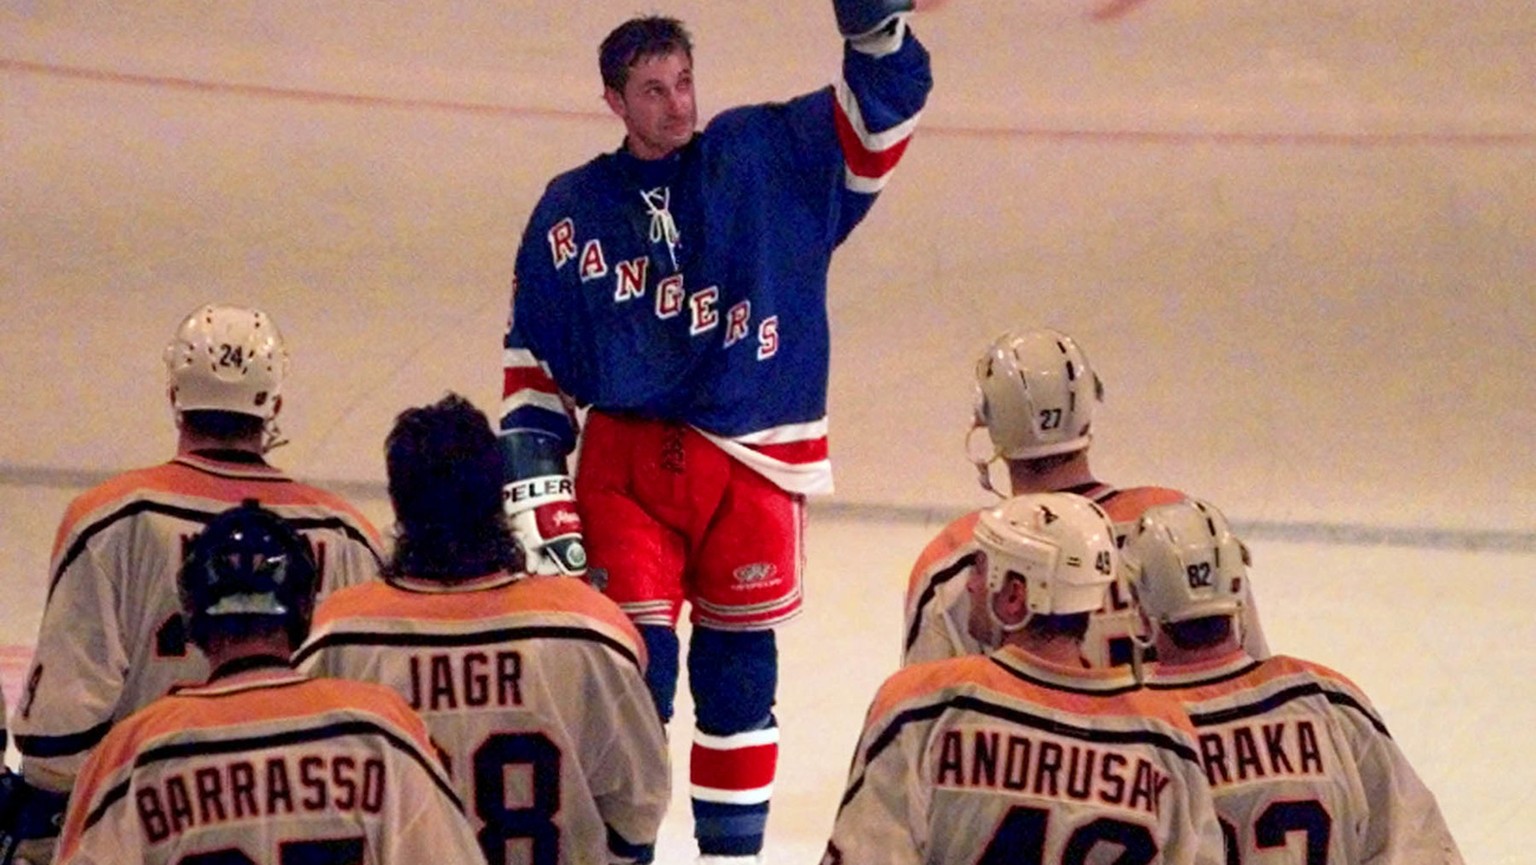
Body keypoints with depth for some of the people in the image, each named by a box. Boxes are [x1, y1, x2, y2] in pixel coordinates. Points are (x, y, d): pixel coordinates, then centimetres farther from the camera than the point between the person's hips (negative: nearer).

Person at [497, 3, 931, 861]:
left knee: (739, 662, 9)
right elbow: (533, 363, 9)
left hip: (751, 459, 0)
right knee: (634, 661, -7)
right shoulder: (571, 211, 4)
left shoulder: (765, 155, 0)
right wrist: (535, 479, 2)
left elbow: (885, 105, -3)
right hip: (624, 461, 0)